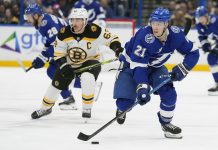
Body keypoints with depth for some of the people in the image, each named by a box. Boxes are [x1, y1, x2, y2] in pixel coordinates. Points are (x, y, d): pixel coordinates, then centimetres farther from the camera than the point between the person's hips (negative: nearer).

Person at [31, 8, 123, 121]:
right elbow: (58, 53, -9)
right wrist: (64, 66, -23)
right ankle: (45, 108, 35)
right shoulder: (64, 33, -17)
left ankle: (87, 109, -16)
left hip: (90, 62, -3)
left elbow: (111, 38, -14)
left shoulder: (94, 31, -24)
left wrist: (117, 48, -31)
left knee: (87, 78, -33)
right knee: (56, 85, 7)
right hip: (69, 63, 3)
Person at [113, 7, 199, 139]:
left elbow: (193, 53, -9)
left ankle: (166, 123, 9)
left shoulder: (175, 34, -21)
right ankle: (122, 109, 24)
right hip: (131, 66, -4)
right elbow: (138, 65, -38)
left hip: (154, 67, 4)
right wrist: (142, 88, -48)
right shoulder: (144, 36, -36)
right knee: (125, 102, -16)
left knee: (169, 93, -17)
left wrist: (182, 69, -23)